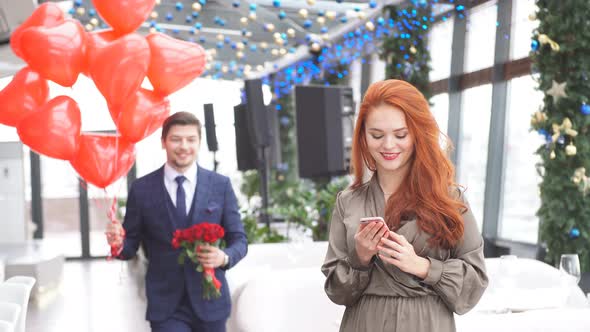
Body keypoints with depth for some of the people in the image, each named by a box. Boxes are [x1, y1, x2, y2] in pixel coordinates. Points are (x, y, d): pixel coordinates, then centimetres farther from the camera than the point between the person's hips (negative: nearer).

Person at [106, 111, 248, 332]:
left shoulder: (221, 185, 0)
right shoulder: (141, 189, -2)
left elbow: (239, 239, 2)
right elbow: (132, 244, 3)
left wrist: (225, 257, -18)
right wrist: (119, 244, -19)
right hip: (166, 305, -1)